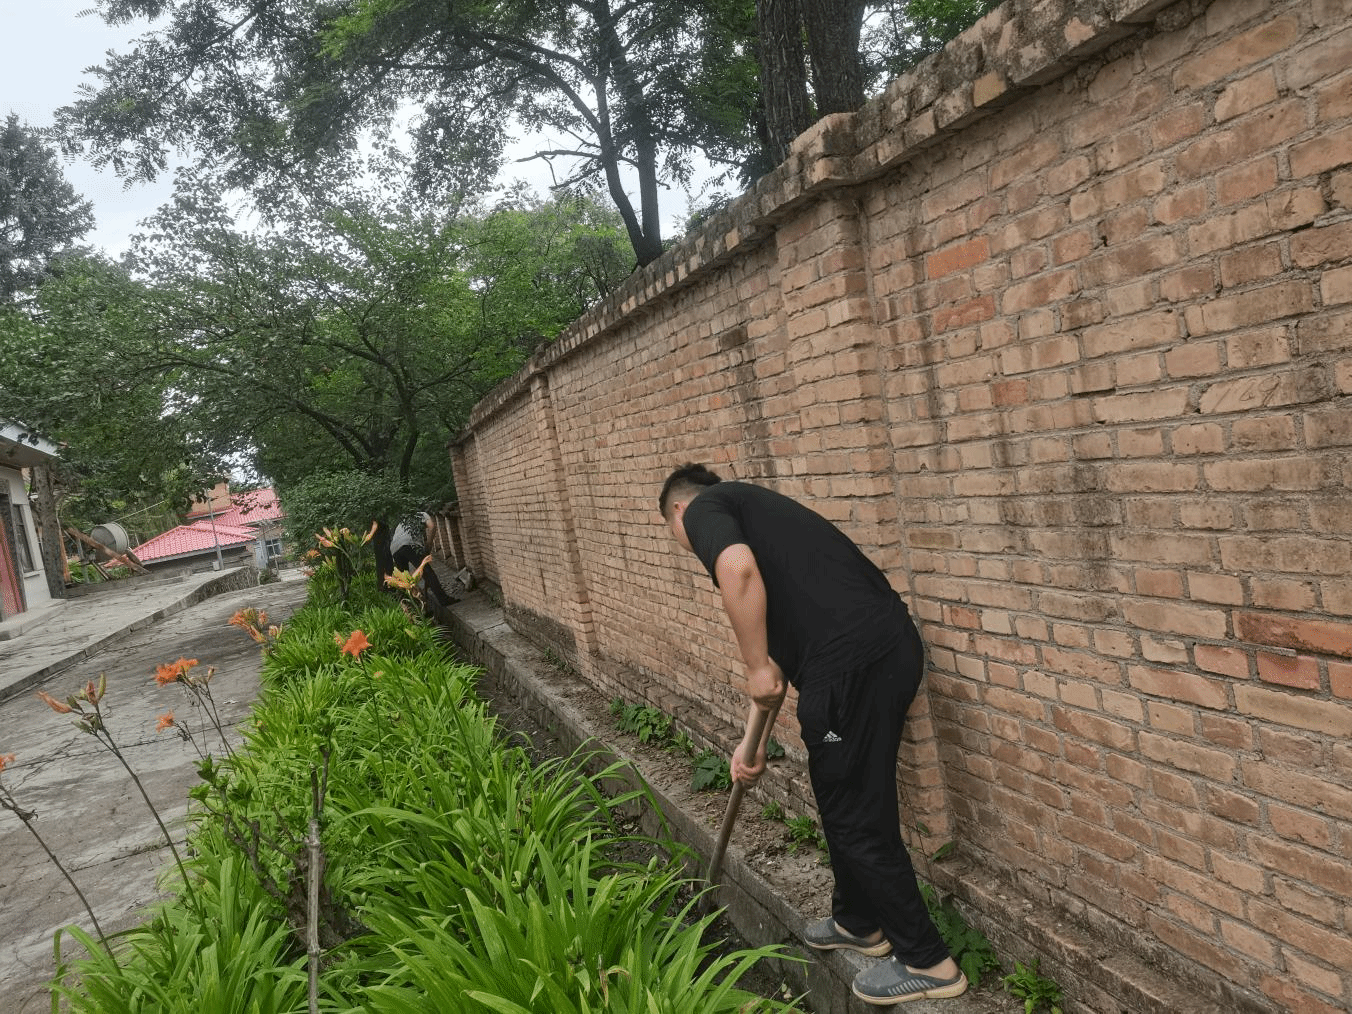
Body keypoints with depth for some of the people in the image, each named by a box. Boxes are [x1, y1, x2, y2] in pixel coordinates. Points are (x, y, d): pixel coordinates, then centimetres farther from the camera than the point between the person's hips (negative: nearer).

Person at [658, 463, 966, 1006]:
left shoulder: (705, 509, 4)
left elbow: (738, 569, -22)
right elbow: (780, 644, 30)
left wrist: (757, 668, -10)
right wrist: (752, 740, 31)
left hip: (854, 664, -9)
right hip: (891, 647, 10)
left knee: (856, 816, 8)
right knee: (845, 802, 25)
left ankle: (926, 961, 24)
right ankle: (858, 922, 44)